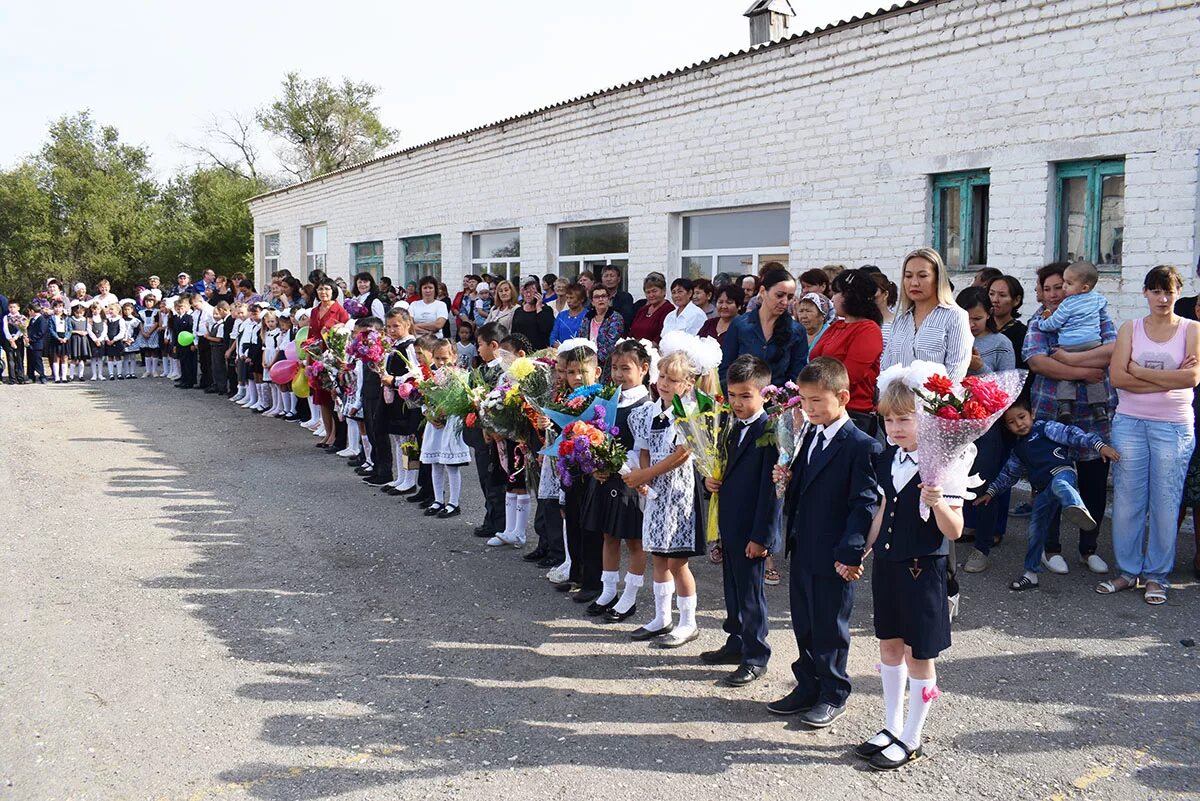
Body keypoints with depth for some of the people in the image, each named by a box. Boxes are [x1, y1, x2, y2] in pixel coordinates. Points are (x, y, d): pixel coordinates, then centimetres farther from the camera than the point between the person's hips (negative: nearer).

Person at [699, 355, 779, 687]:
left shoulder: (769, 432, -19)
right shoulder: (734, 426, 9)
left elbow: (771, 489, -20)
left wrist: (761, 536, -20)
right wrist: (710, 478, -1)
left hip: (752, 532, -8)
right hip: (729, 526, 9)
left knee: (750, 593, 4)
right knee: (733, 589, 20)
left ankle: (755, 657, 18)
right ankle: (736, 643, 35)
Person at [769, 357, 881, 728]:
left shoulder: (861, 447, -16)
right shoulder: (810, 437, 10)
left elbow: (865, 504, -18)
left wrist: (850, 552, -21)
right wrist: (787, 480, -4)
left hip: (834, 557, -8)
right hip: (802, 550, 8)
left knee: (830, 628, 7)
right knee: (803, 624, 17)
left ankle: (834, 695, 24)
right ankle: (808, 687, 32)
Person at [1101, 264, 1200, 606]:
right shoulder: (1130, 329, 6)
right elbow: (1117, 376, -7)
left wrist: (1140, 372, -9)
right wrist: (1169, 379, -11)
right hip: (1130, 423, 1)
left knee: (1165, 502, 3)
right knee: (1127, 499, 4)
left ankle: (1157, 575, 14)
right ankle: (1127, 570, 16)